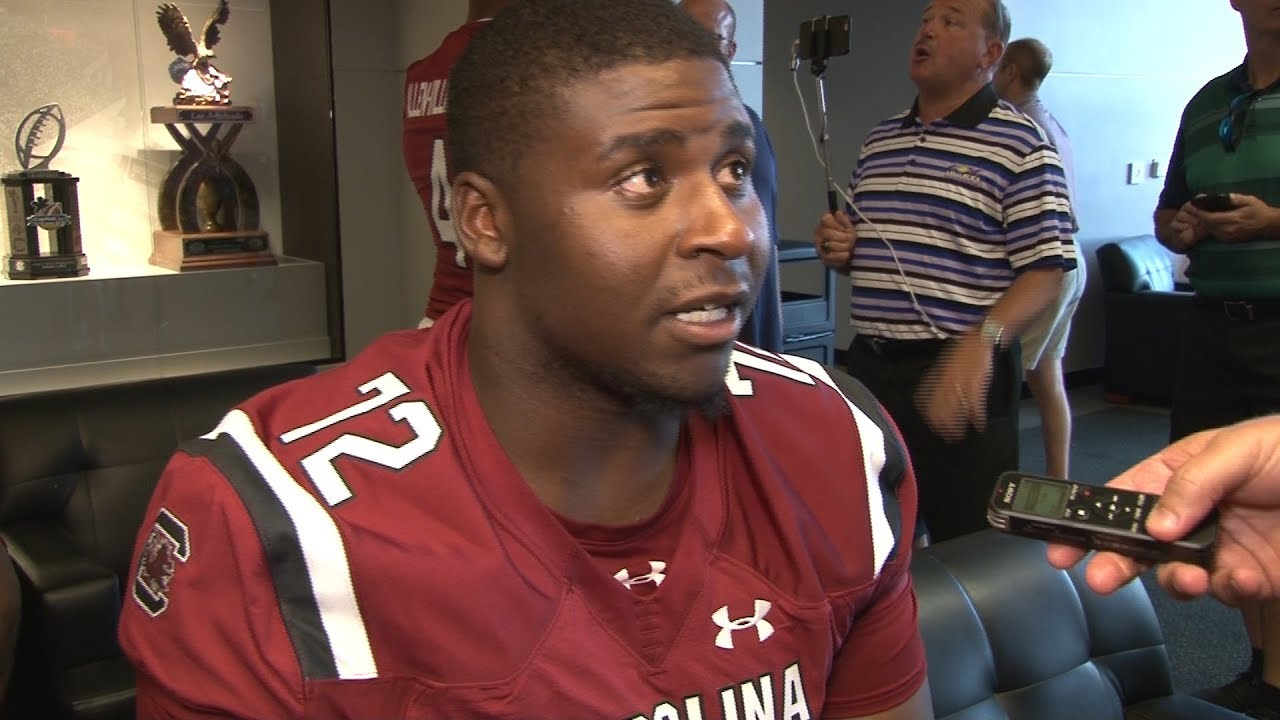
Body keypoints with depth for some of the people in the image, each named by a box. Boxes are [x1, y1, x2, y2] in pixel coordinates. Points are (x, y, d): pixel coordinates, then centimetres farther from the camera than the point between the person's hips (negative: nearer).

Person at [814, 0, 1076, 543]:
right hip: (869, 369, 6)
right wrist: (838, 248, 3)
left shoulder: (1018, 144, -6)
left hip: (962, 378, -6)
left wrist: (983, 340, -28)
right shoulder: (879, 140, 14)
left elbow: (1045, 270, -13)